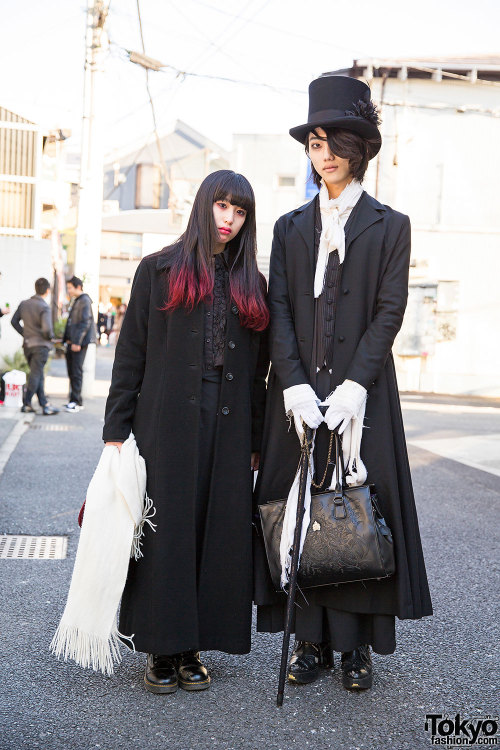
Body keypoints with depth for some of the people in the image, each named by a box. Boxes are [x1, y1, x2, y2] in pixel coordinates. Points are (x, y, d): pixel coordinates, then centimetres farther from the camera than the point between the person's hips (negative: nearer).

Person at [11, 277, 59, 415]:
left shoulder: (24, 304, 5)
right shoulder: (44, 308, -16)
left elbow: (14, 321, 11)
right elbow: (47, 329, -24)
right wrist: (50, 336, -4)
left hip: (27, 345, 7)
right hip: (41, 345, -7)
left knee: (38, 374, 13)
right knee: (35, 375, 1)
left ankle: (44, 404, 16)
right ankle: (26, 403, 2)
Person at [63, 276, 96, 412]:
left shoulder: (85, 301, -11)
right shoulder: (75, 301, 19)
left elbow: (85, 323, -18)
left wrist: (77, 342, -21)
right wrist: (66, 339, 19)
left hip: (79, 343, -10)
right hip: (72, 342, 10)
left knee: (76, 371, -8)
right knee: (71, 371, 11)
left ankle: (76, 402, -6)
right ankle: (73, 399, 18)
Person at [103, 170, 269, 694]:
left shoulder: (251, 284, 13)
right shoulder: (160, 270, 5)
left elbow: (257, 370, 11)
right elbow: (131, 355, 2)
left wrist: (256, 442, 7)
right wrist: (116, 430, -4)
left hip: (228, 429, 3)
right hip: (168, 421, -3)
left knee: (217, 533, 4)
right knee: (165, 529, 0)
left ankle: (191, 648, 17)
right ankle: (161, 649, 12)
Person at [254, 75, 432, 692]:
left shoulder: (389, 226, 7)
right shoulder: (290, 228, 13)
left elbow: (389, 312, -3)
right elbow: (279, 312, 4)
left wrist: (354, 387, -14)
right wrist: (294, 385, -10)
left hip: (363, 393, -2)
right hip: (298, 393, 2)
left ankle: (357, 645, 11)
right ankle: (311, 640, 13)